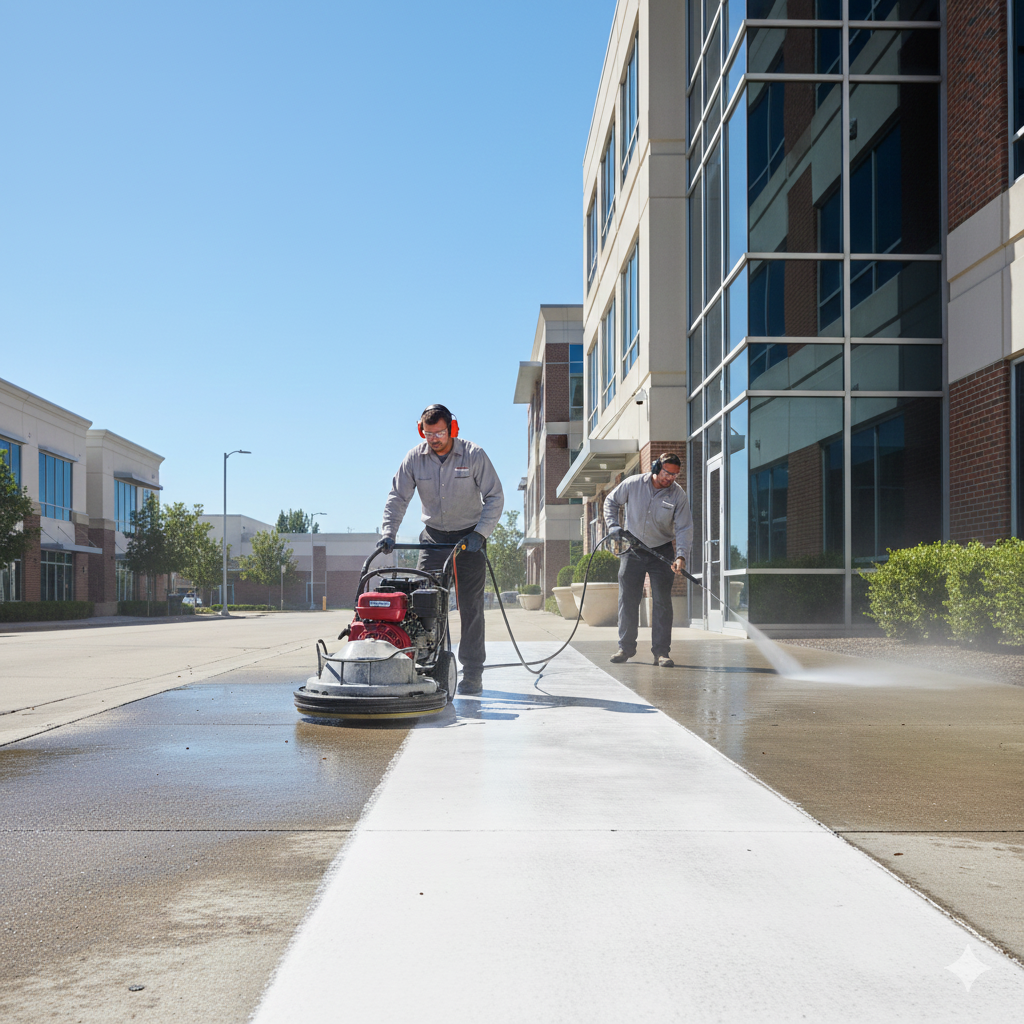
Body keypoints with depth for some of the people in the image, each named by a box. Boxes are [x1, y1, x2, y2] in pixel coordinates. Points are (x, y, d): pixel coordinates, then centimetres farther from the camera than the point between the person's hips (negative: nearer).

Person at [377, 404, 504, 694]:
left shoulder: (474, 455, -12)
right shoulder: (415, 458, -6)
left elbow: (495, 497, -8)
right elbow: (397, 498, 0)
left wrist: (480, 533, -18)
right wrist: (388, 533, -12)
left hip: (469, 537, -2)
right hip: (433, 536, 2)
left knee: (470, 607, -3)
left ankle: (472, 673, 5)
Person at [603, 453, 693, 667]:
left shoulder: (678, 495, -9)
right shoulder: (632, 484, -7)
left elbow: (684, 528, -12)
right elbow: (611, 502, 9)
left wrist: (681, 555, -27)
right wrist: (613, 525, -5)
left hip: (661, 553, -1)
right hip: (632, 551, 1)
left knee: (663, 602, -4)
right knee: (627, 600, 4)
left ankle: (661, 652, 0)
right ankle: (626, 647, 15)